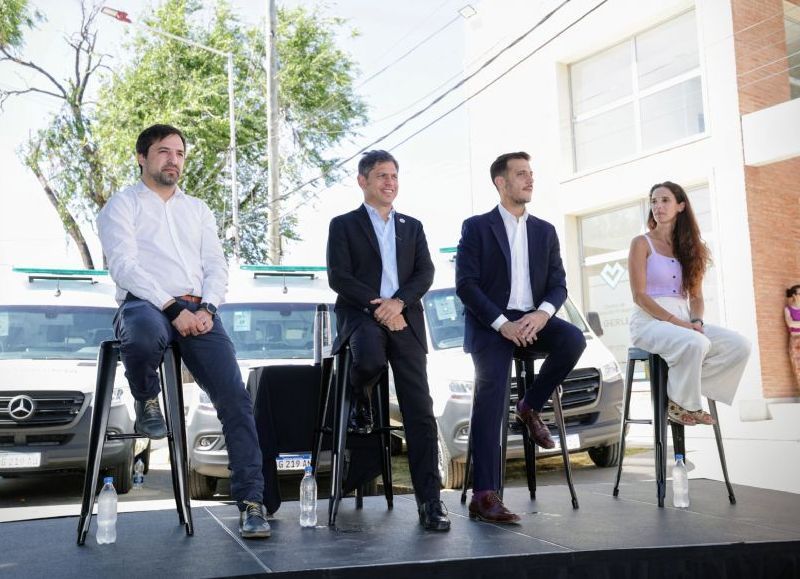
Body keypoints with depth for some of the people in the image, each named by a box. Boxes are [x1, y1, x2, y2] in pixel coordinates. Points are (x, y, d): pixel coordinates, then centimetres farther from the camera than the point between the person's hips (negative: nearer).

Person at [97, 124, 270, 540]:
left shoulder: (198, 210, 25)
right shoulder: (122, 205, 11)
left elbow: (217, 267, 15)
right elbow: (124, 266, -5)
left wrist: (205, 309, -6)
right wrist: (173, 309, -17)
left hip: (197, 311, 4)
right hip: (144, 304, -3)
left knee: (235, 396, -15)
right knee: (145, 334, -42)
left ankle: (250, 501, -10)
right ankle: (147, 402, -9)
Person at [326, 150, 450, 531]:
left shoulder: (412, 227, 20)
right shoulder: (344, 225, 10)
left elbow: (425, 274, 8)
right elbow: (338, 277, -2)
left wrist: (398, 302, -11)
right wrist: (377, 306, -12)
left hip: (404, 319, 3)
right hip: (360, 315, -2)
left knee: (420, 411, -7)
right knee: (369, 359, -37)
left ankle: (429, 500, -4)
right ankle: (360, 400, 0)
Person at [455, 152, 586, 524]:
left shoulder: (545, 231, 17)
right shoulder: (476, 227, 4)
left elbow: (558, 284, 9)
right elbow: (465, 285, -6)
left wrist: (543, 313, -14)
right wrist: (502, 323, -18)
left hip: (533, 320, 4)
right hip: (490, 324, -4)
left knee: (573, 339, -27)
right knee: (491, 393, -22)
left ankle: (531, 407, -3)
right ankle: (485, 496, -22)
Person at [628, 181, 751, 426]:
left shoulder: (690, 247, 16)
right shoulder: (642, 243, 1)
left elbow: (696, 296, 11)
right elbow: (639, 296, -8)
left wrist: (696, 321, -11)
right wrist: (676, 321, -18)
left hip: (684, 320, 6)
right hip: (649, 321, -5)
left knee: (739, 345, -16)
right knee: (695, 343, -35)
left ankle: (684, 385, -8)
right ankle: (681, 403, -13)